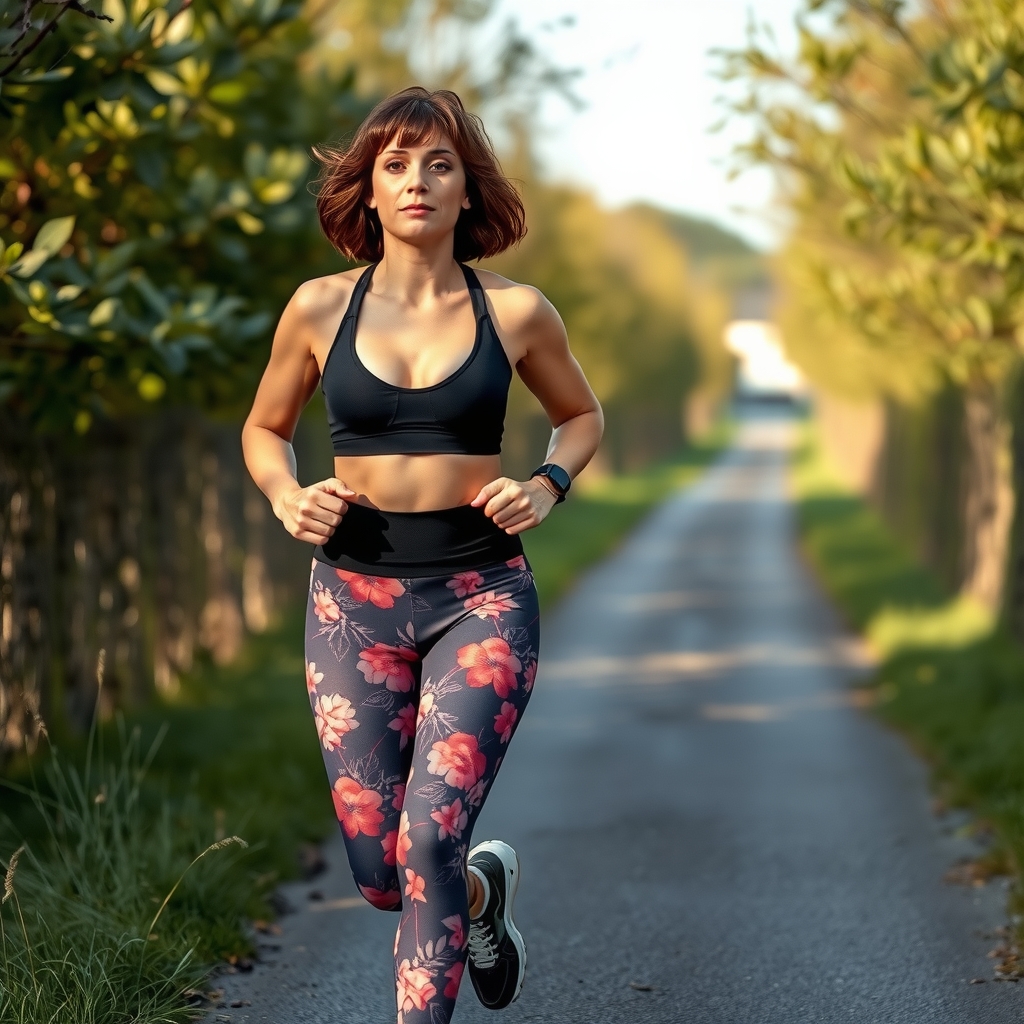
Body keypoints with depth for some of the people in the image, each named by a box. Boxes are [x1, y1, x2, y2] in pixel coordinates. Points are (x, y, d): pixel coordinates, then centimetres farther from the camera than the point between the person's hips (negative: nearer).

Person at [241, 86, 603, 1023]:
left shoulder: (515, 312, -1)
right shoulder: (321, 309, 1)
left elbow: (582, 416, 17)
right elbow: (265, 428, 16)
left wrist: (549, 485, -3)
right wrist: (287, 497, -5)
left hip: (481, 596, -2)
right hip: (354, 599, 2)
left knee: (430, 838, -17)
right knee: (380, 873, 4)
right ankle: (481, 888, 39)